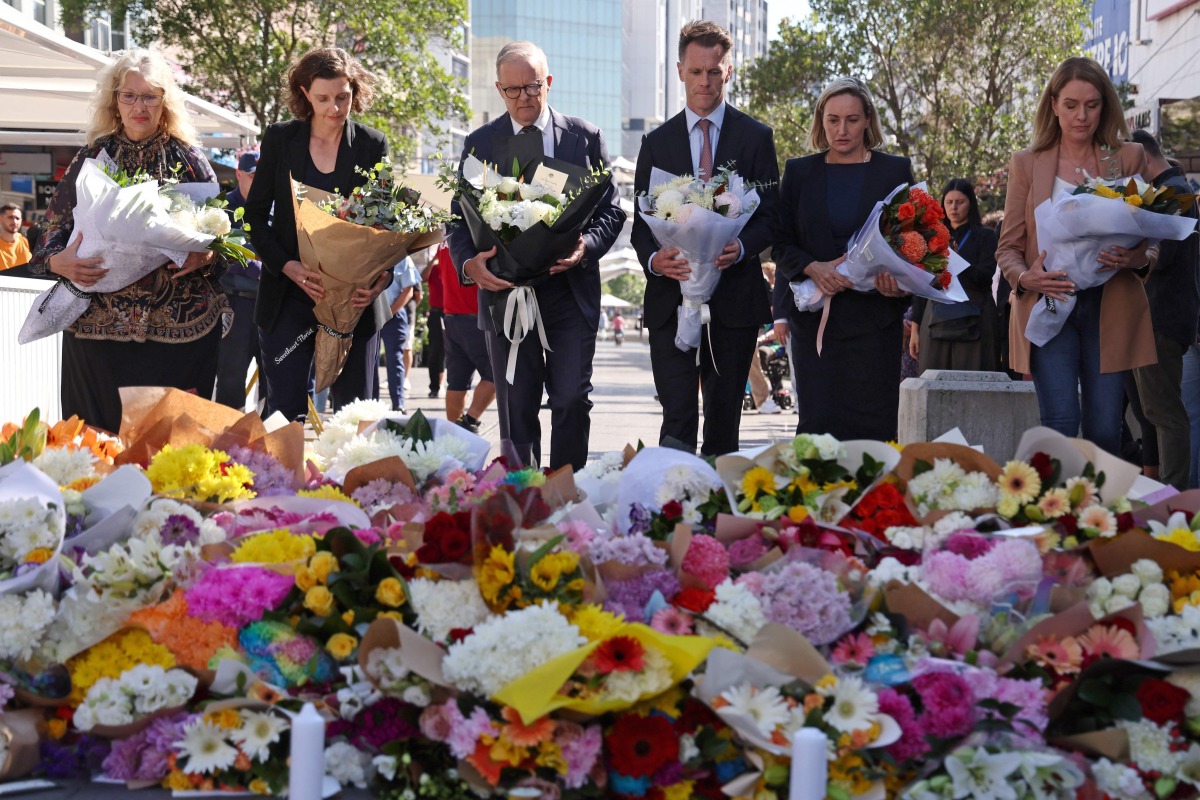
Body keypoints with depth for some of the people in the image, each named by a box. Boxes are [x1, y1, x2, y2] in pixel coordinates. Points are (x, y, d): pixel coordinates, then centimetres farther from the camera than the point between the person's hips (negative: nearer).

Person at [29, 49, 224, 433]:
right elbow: (53, 231, 9)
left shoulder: (189, 159, 7)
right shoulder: (93, 157, 10)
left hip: (179, 328, -1)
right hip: (99, 325, 1)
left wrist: (204, 256, -14)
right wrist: (59, 261, -12)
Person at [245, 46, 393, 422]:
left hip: (355, 298, 0)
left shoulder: (372, 145, 4)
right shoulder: (279, 139, 4)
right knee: (284, 410, -1)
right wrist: (288, 266, -13)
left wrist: (383, 274, -19)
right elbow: (255, 214, 4)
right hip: (290, 296, 0)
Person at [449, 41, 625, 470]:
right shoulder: (479, 143, 7)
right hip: (505, 291, 1)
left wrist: (587, 246, -15)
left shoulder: (586, 137, 6)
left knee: (572, 400, -4)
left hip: (570, 291, 0)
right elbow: (461, 218, 6)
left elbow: (611, 210, 6)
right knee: (516, 412, 5)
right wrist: (470, 262, -15)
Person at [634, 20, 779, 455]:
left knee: (725, 419, 7)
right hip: (672, 298, 0)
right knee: (678, 419, -8)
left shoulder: (756, 137, 7)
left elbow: (770, 214, 2)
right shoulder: (656, 142, 11)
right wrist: (653, 258, -15)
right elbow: (641, 220, 8)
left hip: (734, 294, 0)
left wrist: (741, 248, -19)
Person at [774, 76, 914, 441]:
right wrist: (814, 268, -13)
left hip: (874, 317, -1)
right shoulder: (799, 171, 10)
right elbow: (782, 244, 7)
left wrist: (900, 281, -16)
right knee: (817, 423, -4)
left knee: (870, 426, -4)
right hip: (815, 318, 1)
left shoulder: (895, 170, 7)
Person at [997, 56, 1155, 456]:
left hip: (1109, 310, 1)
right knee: (1060, 429, -10)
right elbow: (1008, 247, 8)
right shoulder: (1026, 163, 8)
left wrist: (1132, 257, -13)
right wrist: (1025, 277, -15)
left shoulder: (1129, 158, 9)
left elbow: (1150, 239, 11)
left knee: (1104, 433, -1)